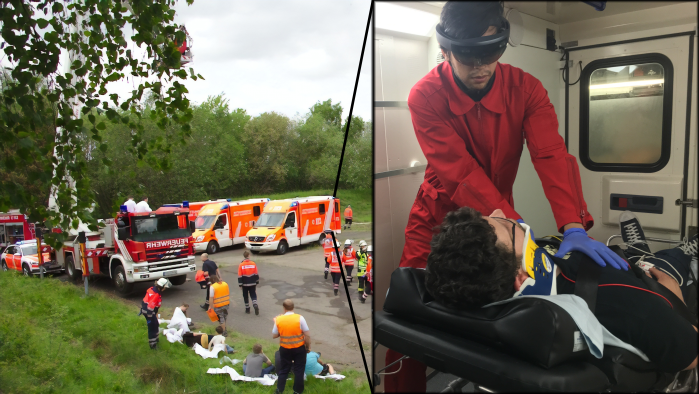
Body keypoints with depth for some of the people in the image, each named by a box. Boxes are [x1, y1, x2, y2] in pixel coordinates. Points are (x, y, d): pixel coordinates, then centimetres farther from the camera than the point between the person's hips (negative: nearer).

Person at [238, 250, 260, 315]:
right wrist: (257, 282, 13)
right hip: (252, 283, 1)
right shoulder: (253, 264, -5)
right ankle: (255, 305, -12)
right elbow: (256, 274, 2)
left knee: (245, 296, 14)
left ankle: (247, 309, 19)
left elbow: (240, 276, -9)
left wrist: (240, 285, -2)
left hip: (245, 284, -1)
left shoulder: (241, 265, -11)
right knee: (253, 295, 10)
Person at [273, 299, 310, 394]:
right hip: (299, 348, -2)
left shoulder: (278, 319, -10)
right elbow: (307, 335, -12)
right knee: (299, 371, 13)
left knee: (283, 370, 19)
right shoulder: (299, 318, -16)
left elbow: (274, 335, 0)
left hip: (284, 349, 2)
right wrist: (308, 346, 2)